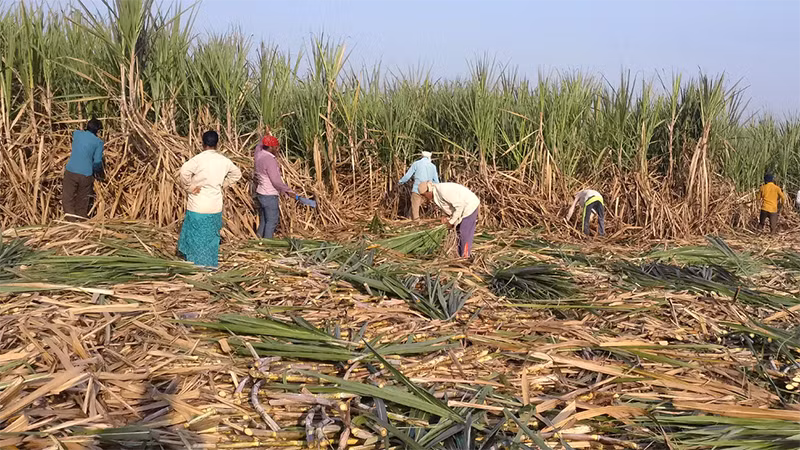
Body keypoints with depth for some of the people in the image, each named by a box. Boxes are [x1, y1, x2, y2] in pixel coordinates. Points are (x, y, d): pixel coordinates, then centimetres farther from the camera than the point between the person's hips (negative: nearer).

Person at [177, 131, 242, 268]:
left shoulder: (200, 158, -13)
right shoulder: (224, 160, 3)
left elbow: (184, 170, -29)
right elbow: (237, 174, 18)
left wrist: (189, 187, -15)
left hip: (198, 206, -4)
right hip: (215, 207, 4)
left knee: (195, 236, 6)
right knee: (211, 236, 16)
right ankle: (210, 264, 24)